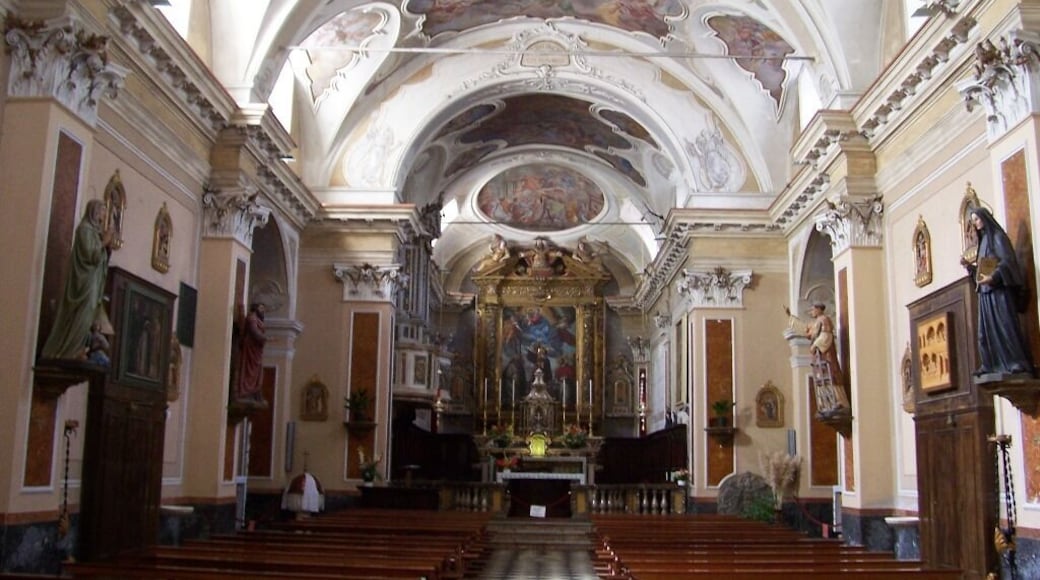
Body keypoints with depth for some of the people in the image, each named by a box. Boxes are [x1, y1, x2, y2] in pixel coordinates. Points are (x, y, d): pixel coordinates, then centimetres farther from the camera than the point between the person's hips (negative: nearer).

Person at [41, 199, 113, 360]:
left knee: (85, 317, 5)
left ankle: (75, 351, 4)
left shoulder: (94, 229, 18)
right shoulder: (85, 228, -9)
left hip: (92, 280, 9)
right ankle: (68, 352, -10)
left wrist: (107, 245, 5)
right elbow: (89, 254, -18)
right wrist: (103, 243, -6)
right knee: (81, 316, -11)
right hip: (85, 279, -9)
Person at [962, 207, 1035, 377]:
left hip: (999, 288, -8)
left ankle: (1017, 363, -14)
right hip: (986, 292, 8)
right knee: (987, 329, 3)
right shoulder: (983, 240, 21)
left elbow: (1008, 260, -14)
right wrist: (968, 265, 5)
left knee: (1005, 325, -13)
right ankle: (992, 365, 3)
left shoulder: (997, 236, -2)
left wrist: (993, 277, -27)